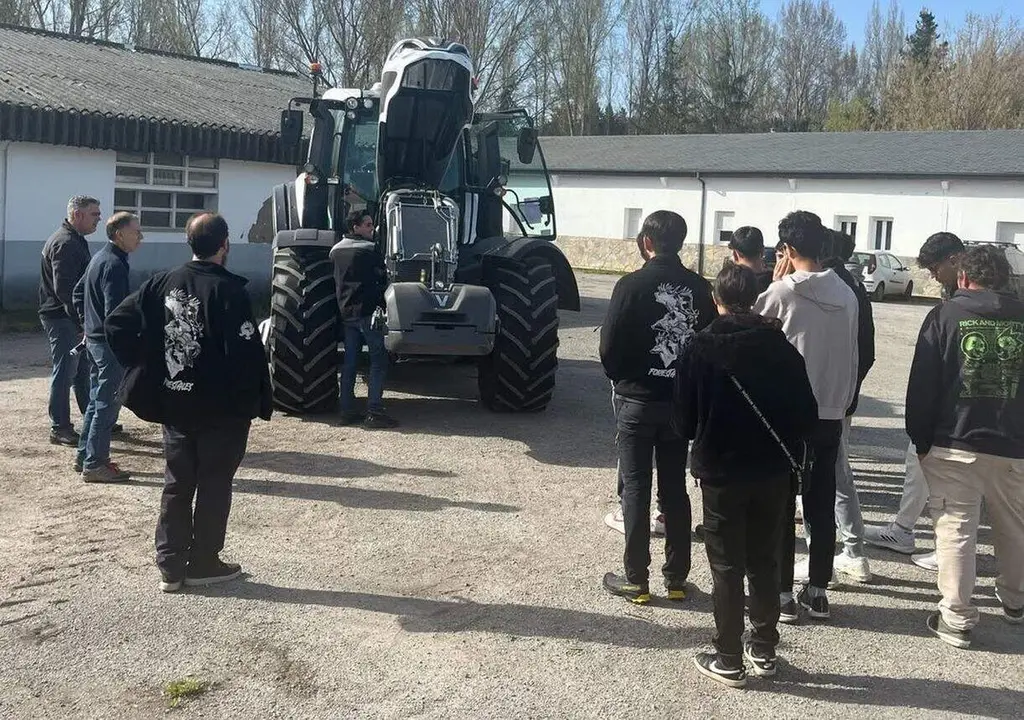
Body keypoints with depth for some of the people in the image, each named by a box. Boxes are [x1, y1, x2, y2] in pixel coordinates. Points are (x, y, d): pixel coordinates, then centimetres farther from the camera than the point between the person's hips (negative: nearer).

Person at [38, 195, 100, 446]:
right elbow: (64, 289, -25)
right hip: (63, 319, -10)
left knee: (83, 369, 16)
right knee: (64, 373, -4)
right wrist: (81, 319, -22)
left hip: (74, 319, 10)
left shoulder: (75, 240, 15)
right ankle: (60, 429, 4)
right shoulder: (65, 243, -18)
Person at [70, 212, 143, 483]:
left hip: (94, 338, 10)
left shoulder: (99, 258, 12)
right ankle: (94, 465, 1)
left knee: (96, 400, 18)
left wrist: (86, 323, 23)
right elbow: (114, 311, -25)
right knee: (106, 404, -4)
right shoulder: (115, 265, -19)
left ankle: (85, 457, 25)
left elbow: (78, 291, 22)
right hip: (109, 343, -10)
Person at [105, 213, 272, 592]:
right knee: (214, 486, 8)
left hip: (174, 405, 5)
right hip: (221, 410, -5)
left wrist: (143, 369, 6)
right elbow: (246, 352, -22)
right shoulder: (229, 291, -16)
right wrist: (259, 401, -10)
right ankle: (203, 563, 16)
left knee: (176, 485, 14)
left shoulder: (161, 283, 2)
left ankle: (171, 566, 18)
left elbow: (116, 324, 0)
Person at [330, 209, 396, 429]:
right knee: (378, 361, -4)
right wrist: (381, 305, 7)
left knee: (349, 362, 11)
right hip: (368, 312, -7)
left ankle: (347, 411, 12)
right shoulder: (369, 250, -9)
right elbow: (382, 280, -6)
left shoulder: (336, 251, 11)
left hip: (346, 314, 7)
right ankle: (374, 413, -10)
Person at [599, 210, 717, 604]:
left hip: (636, 399, -3)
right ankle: (677, 578, 18)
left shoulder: (631, 285, -13)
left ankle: (636, 579, 8)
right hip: (682, 400, 4)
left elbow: (609, 347, -11)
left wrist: (622, 379, 7)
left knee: (635, 487, 5)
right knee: (675, 489, 12)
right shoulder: (700, 288, -2)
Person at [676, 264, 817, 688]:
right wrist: (785, 447, 13)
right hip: (773, 471, 3)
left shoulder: (701, 348, -12)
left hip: (721, 472, -3)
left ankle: (729, 661, 12)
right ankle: (764, 651, 26)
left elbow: (684, 418, -8)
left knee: (727, 566, 6)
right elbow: (807, 414, -3)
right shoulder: (780, 346, -5)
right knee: (765, 562, 16)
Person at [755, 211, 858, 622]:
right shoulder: (846, 295, 3)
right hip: (830, 415, 5)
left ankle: (782, 593, 8)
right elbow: (853, 358, 8)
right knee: (822, 507, 11)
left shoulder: (783, 292, -13)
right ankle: (817, 592, 18)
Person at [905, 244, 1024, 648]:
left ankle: (956, 619, 5)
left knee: (955, 530, 3)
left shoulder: (946, 314, -5)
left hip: (954, 444, -3)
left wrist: (920, 439, 2)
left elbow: (922, 383, -6)